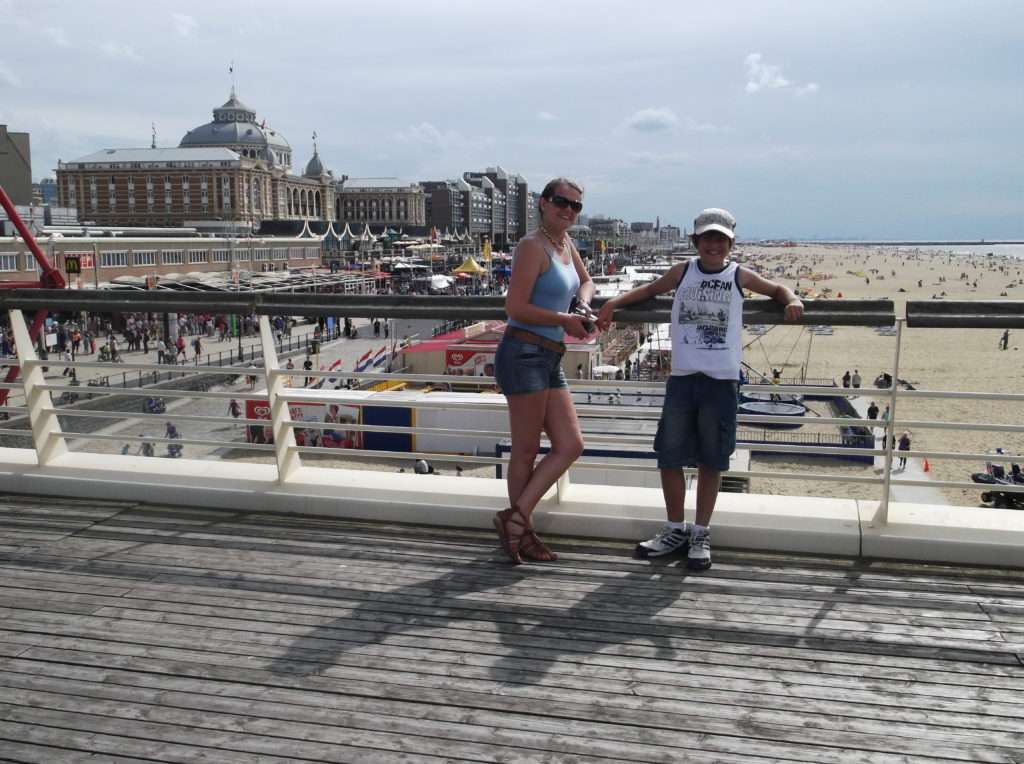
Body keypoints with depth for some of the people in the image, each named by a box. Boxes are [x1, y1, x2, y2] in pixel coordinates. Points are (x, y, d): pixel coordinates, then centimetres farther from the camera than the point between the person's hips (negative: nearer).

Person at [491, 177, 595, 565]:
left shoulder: (565, 243, 16)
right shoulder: (533, 246, -10)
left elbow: (585, 280, 34)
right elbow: (515, 308, -16)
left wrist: (584, 305, 12)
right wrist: (565, 320, -9)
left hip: (550, 361, 9)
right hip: (524, 354, -9)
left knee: (570, 446, 6)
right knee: (526, 451, 0)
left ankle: (516, 518, 10)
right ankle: (522, 530, 13)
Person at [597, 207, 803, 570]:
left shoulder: (739, 276, 4)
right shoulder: (683, 271, 7)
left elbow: (777, 288, 17)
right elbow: (650, 289, 19)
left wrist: (792, 301, -4)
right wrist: (614, 302, 7)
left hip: (721, 381, -2)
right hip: (681, 378, 2)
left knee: (711, 462, 6)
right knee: (669, 457, 6)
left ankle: (701, 534, 19)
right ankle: (676, 529, 23)